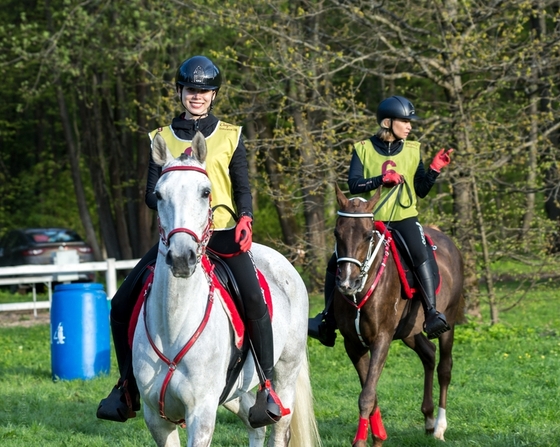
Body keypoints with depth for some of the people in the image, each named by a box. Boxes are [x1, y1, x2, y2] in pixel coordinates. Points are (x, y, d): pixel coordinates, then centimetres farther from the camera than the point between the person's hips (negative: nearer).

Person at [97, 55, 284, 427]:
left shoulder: (230, 137, 7)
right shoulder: (163, 139, 10)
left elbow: (242, 187, 6)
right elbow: (152, 192, 7)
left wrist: (245, 219, -14)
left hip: (223, 233, -2)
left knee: (254, 300, -25)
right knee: (123, 304, -5)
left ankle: (267, 385, -13)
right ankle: (129, 386, 10)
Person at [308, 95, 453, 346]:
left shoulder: (412, 151, 7)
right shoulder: (363, 149, 2)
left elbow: (422, 190, 6)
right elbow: (354, 184, -9)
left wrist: (435, 170, -9)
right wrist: (382, 179, -21)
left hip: (404, 218, -1)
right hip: (369, 220, 1)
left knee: (421, 255, -29)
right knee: (336, 262, 0)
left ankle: (431, 314, -27)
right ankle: (328, 318, 16)